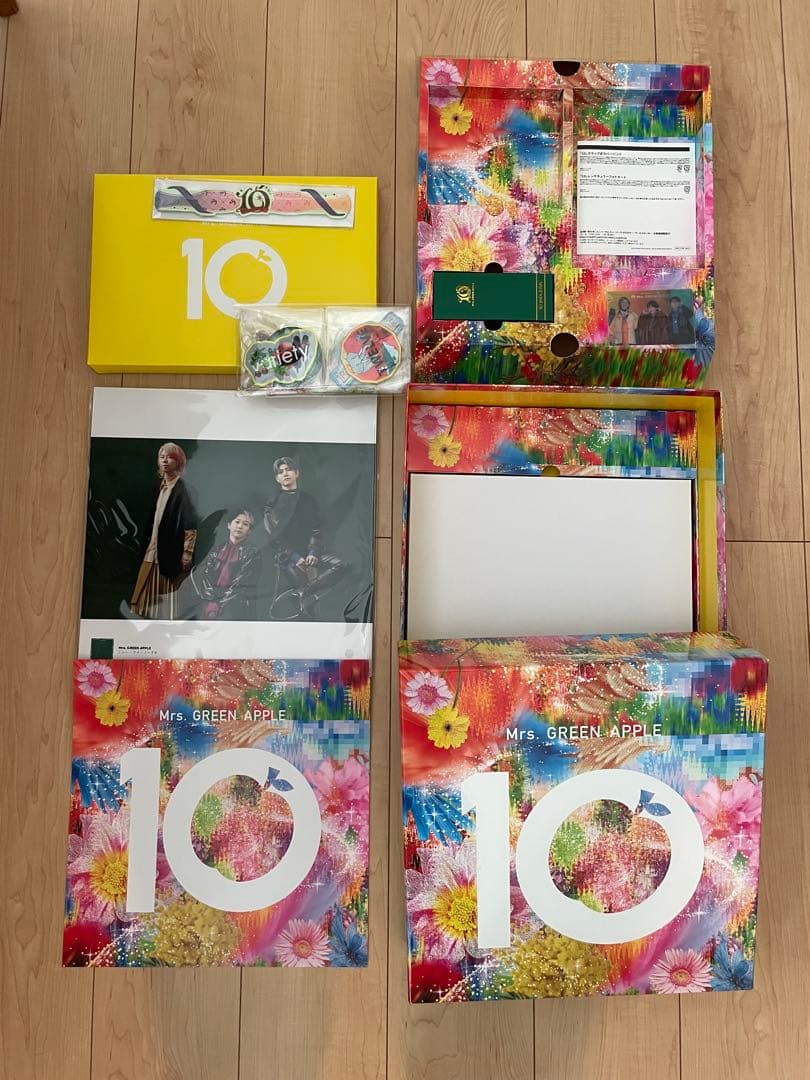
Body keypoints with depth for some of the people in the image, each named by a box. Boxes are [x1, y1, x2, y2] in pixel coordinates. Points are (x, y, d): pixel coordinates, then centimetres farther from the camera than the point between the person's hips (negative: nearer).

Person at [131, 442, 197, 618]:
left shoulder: (183, 488, -9)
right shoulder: (159, 485, 12)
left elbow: (190, 524, -14)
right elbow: (152, 519, 18)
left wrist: (187, 554, -17)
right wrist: (148, 544, 15)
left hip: (171, 552, -7)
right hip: (153, 551, 7)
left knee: (168, 598, -2)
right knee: (151, 598, 7)